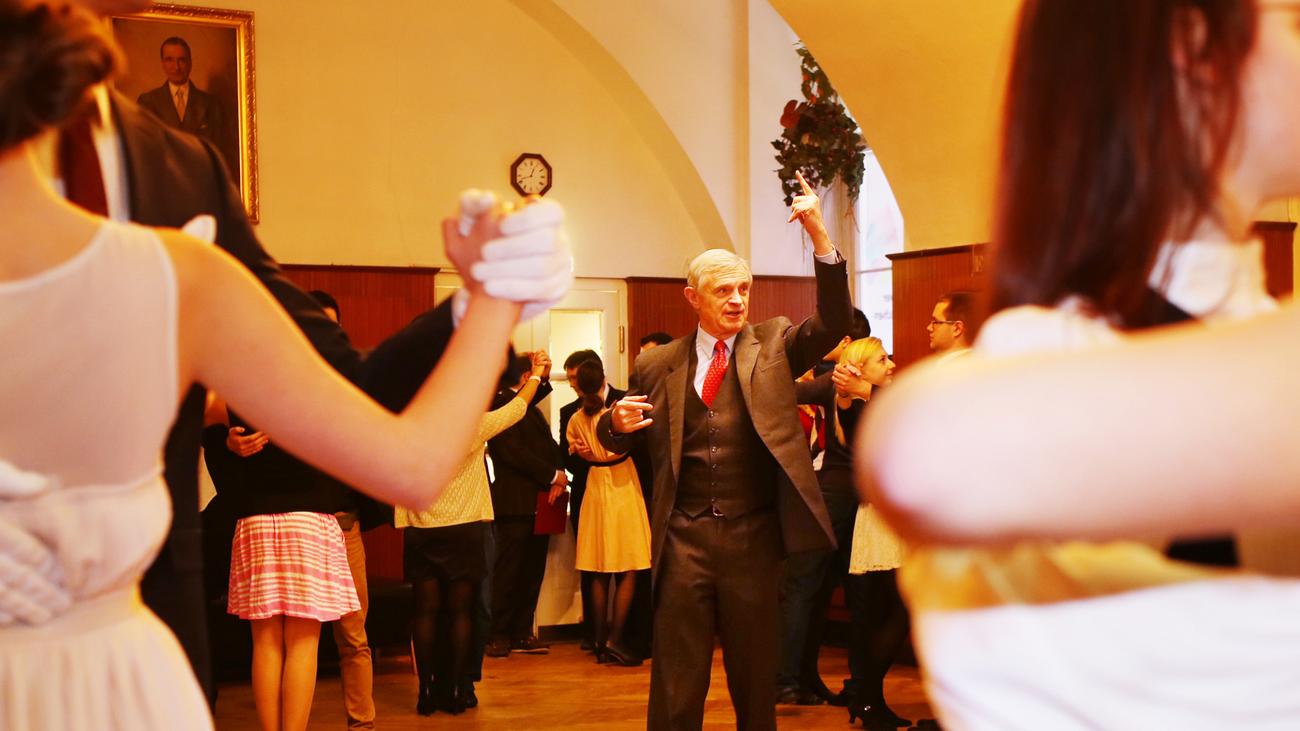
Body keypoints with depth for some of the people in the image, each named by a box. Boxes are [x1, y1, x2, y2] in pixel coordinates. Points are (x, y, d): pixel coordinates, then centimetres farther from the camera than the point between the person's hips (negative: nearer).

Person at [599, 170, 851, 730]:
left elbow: (834, 324, -10)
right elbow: (618, 444, 12)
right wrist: (618, 424, -13)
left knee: (756, 675, 12)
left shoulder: (773, 344, 6)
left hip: (754, 536, 0)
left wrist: (820, 239, -22)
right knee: (676, 683, 5)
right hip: (683, 537, 0)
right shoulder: (657, 365, 6)